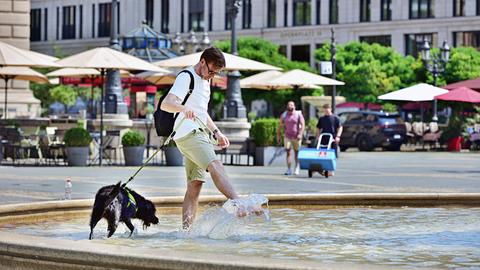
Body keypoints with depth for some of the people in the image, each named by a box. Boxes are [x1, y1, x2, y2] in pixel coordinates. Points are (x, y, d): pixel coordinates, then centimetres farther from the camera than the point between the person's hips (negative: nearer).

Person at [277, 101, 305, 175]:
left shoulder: (298, 114, -1)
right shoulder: (284, 115, 7)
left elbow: (302, 125, -6)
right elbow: (280, 126, 11)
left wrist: (300, 134, -18)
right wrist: (278, 136, 7)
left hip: (296, 137, -2)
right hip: (287, 137, 2)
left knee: (297, 153, 5)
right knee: (288, 152, -5)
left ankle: (297, 169, 16)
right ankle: (289, 169, -5)